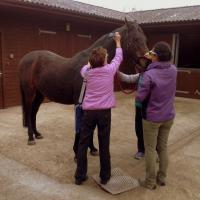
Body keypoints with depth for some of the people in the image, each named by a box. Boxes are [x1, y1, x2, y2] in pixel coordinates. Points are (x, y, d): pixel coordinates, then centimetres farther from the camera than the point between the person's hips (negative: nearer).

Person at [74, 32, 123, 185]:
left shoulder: (88, 72, 3)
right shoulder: (109, 70, -3)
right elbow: (118, 58, 16)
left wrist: (93, 59, 40)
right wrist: (118, 42, 30)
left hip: (88, 111, 2)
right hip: (104, 112, -1)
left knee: (83, 144, 10)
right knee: (104, 145, 7)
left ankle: (80, 176, 19)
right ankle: (105, 176, 21)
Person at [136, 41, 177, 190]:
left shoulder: (149, 75, -24)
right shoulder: (174, 70, -6)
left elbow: (139, 98, -19)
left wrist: (139, 101, 2)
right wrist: (152, 59, 21)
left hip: (151, 118, -5)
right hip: (169, 117, 5)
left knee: (150, 150, 8)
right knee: (163, 147, 18)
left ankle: (150, 182, 20)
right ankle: (162, 178, 31)